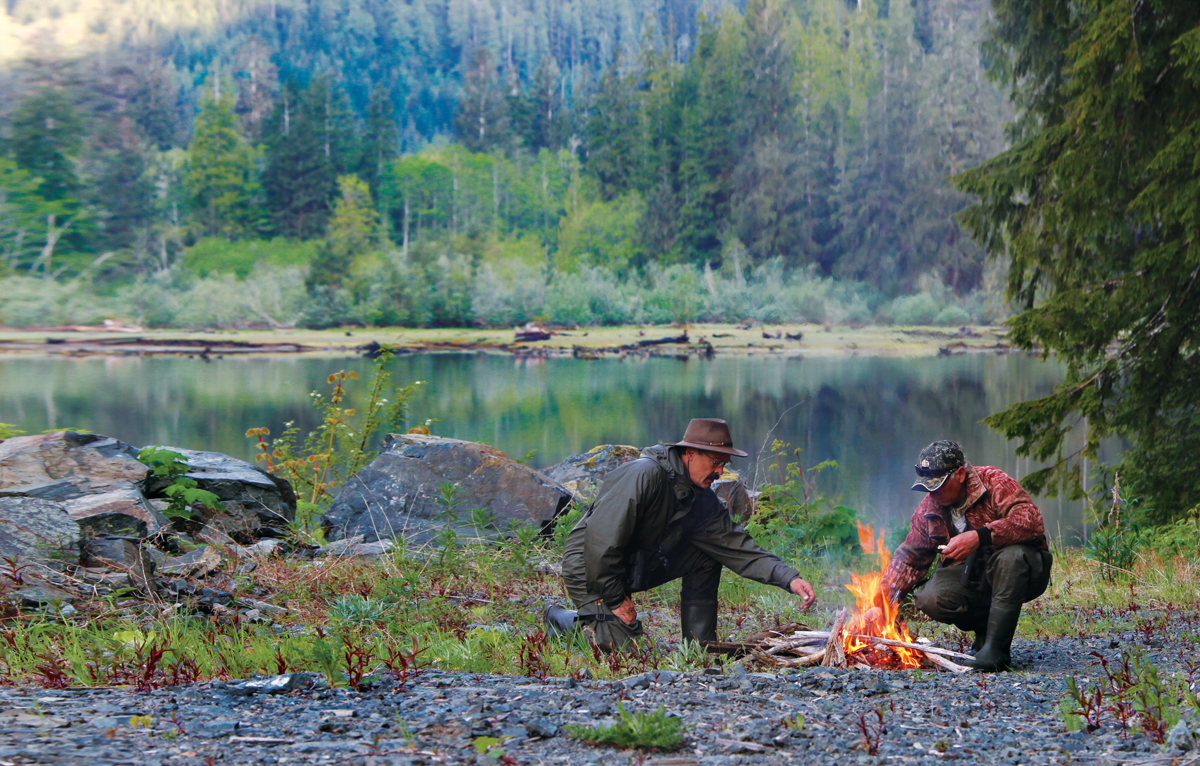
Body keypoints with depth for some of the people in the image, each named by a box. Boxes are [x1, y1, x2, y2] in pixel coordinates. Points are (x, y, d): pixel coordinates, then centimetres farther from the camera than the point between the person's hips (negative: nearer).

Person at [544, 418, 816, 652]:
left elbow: (737, 546, -2)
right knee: (623, 645, -19)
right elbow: (602, 538, -30)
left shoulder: (702, 500, 0)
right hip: (589, 566, -8)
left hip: (636, 567, 8)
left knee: (705, 556, -4)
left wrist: (789, 578, -16)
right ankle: (563, 620, 7)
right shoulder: (645, 475, -27)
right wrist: (615, 600, -23)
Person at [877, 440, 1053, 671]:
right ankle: (984, 628, 3)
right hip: (968, 578, 4)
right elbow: (908, 557, 9)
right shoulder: (928, 510, 2)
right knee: (929, 598, -24)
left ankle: (996, 647, -31)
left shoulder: (994, 482, -15)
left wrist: (980, 537, -38)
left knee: (1011, 555, -38)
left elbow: (1032, 521, -30)